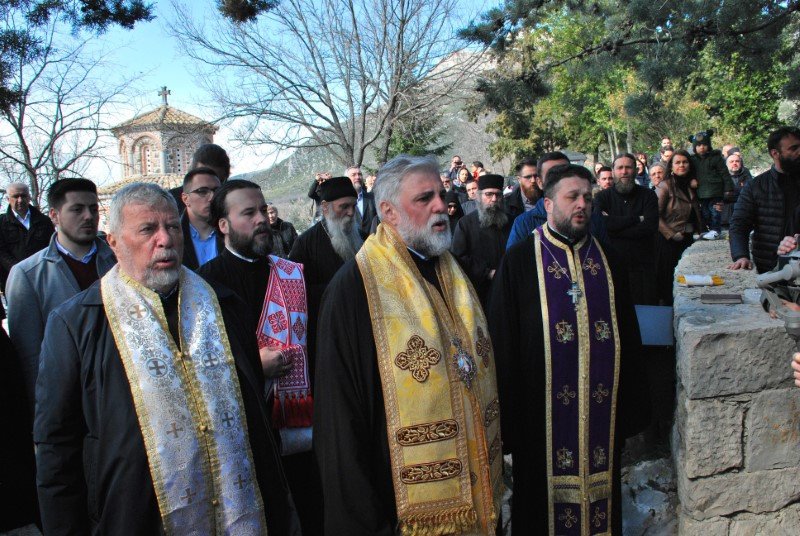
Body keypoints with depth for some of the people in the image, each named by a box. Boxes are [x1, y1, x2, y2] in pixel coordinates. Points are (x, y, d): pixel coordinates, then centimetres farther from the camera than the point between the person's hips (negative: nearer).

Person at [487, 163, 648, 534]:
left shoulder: (606, 259, 7)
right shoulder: (520, 261, -5)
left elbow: (628, 334, 11)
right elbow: (502, 340, -5)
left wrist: (632, 406, 9)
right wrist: (509, 412, -7)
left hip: (602, 406, 4)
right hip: (545, 407, -3)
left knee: (601, 491, 14)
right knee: (545, 497, 9)